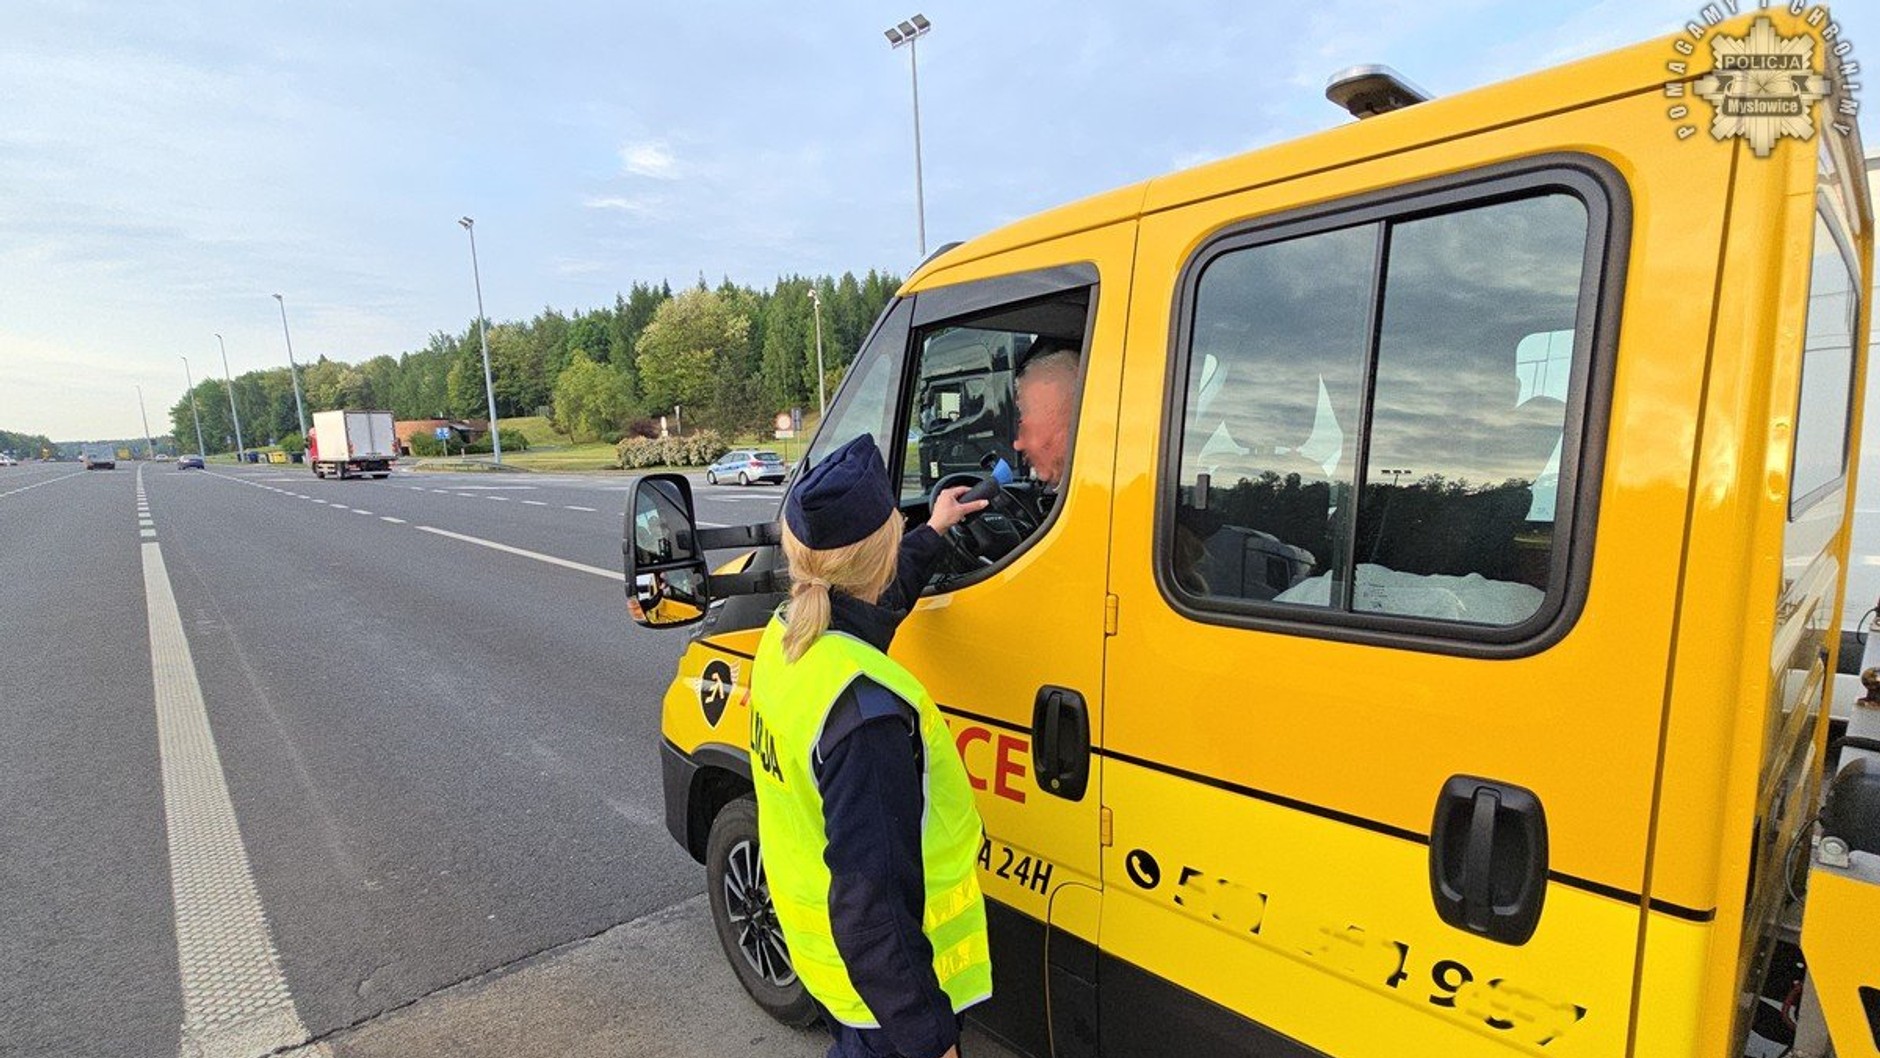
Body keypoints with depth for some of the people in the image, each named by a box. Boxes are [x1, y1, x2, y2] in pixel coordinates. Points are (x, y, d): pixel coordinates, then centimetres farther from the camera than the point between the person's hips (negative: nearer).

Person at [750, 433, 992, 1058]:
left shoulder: (785, 636, -9)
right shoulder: (865, 712, -38)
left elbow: (869, 601, 14)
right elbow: (874, 904, -34)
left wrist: (933, 533, 25)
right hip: (884, 977, -7)